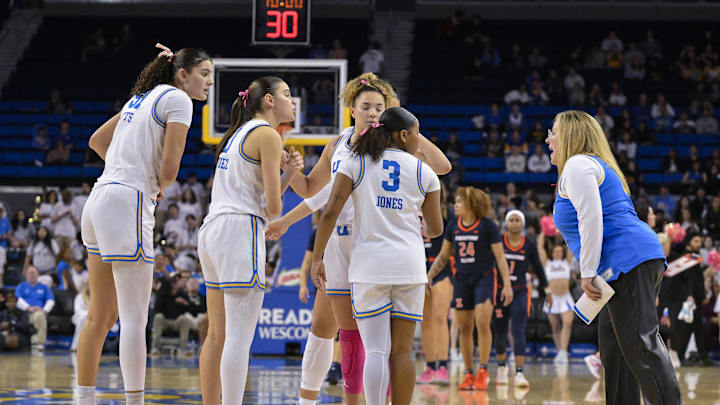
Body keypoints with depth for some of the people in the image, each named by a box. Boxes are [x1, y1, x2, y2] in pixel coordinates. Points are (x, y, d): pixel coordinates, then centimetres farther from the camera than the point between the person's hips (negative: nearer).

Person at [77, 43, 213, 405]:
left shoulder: (143, 97, 20)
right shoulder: (177, 99, -5)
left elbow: (97, 141, 28)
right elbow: (169, 166, -12)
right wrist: (161, 186, 9)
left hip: (99, 200, 9)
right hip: (129, 203, -9)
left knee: (101, 315, 13)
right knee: (134, 319, -8)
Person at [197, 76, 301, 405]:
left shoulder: (239, 134, 21)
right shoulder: (267, 135, -5)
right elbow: (273, 207, -9)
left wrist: (289, 173, 10)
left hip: (212, 230, 9)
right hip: (240, 232, -9)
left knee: (217, 335, 11)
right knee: (240, 337, -11)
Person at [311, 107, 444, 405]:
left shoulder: (356, 164, 3)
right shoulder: (423, 173, 6)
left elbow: (330, 213, -5)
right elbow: (436, 229, 13)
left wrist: (317, 258, 1)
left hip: (369, 266, -1)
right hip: (409, 265, 1)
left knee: (375, 350, -4)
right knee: (402, 350, 7)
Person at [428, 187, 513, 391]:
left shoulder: (487, 225, -8)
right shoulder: (453, 227, 6)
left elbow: (500, 257, -6)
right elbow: (443, 256, 16)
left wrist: (507, 285, -11)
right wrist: (429, 277, 9)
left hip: (484, 278, -5)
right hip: (461, 280, 5)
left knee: (482, 322, -16)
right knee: (464, 327, 3)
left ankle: (483, 370, -6)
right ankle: (468, 374, 10)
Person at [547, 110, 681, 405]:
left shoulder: (577, 165, -4)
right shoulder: (597, 165, 28)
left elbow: (591, 218, -17)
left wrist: (588, 273, -17)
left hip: (626, 262, -11)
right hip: (643, 258, 11)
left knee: (640, 345, -14)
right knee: (612, 341, 12)